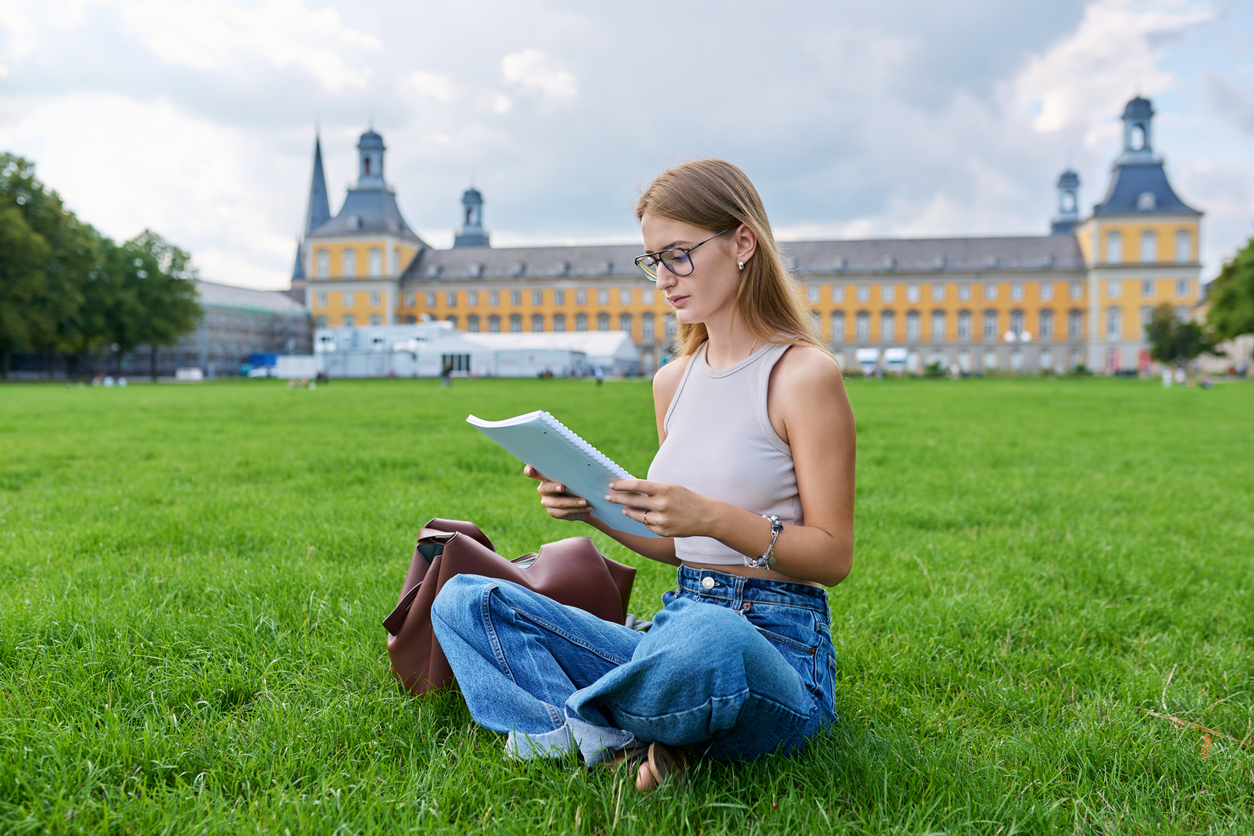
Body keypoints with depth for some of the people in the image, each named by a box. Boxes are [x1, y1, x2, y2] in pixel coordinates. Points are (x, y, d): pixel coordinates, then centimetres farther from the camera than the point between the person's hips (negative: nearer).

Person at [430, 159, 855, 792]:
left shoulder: (803, 373, -8)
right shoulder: (673, 382, 13)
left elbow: (834, 555, -9)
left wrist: (713, 516, -23)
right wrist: (594, 507, -1)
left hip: (777, 649, -7)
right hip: (678, 626, 7)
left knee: (707, 638, -44)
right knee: (462, 600, -2)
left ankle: (566, 715, -12)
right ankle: (618, 743, -21)